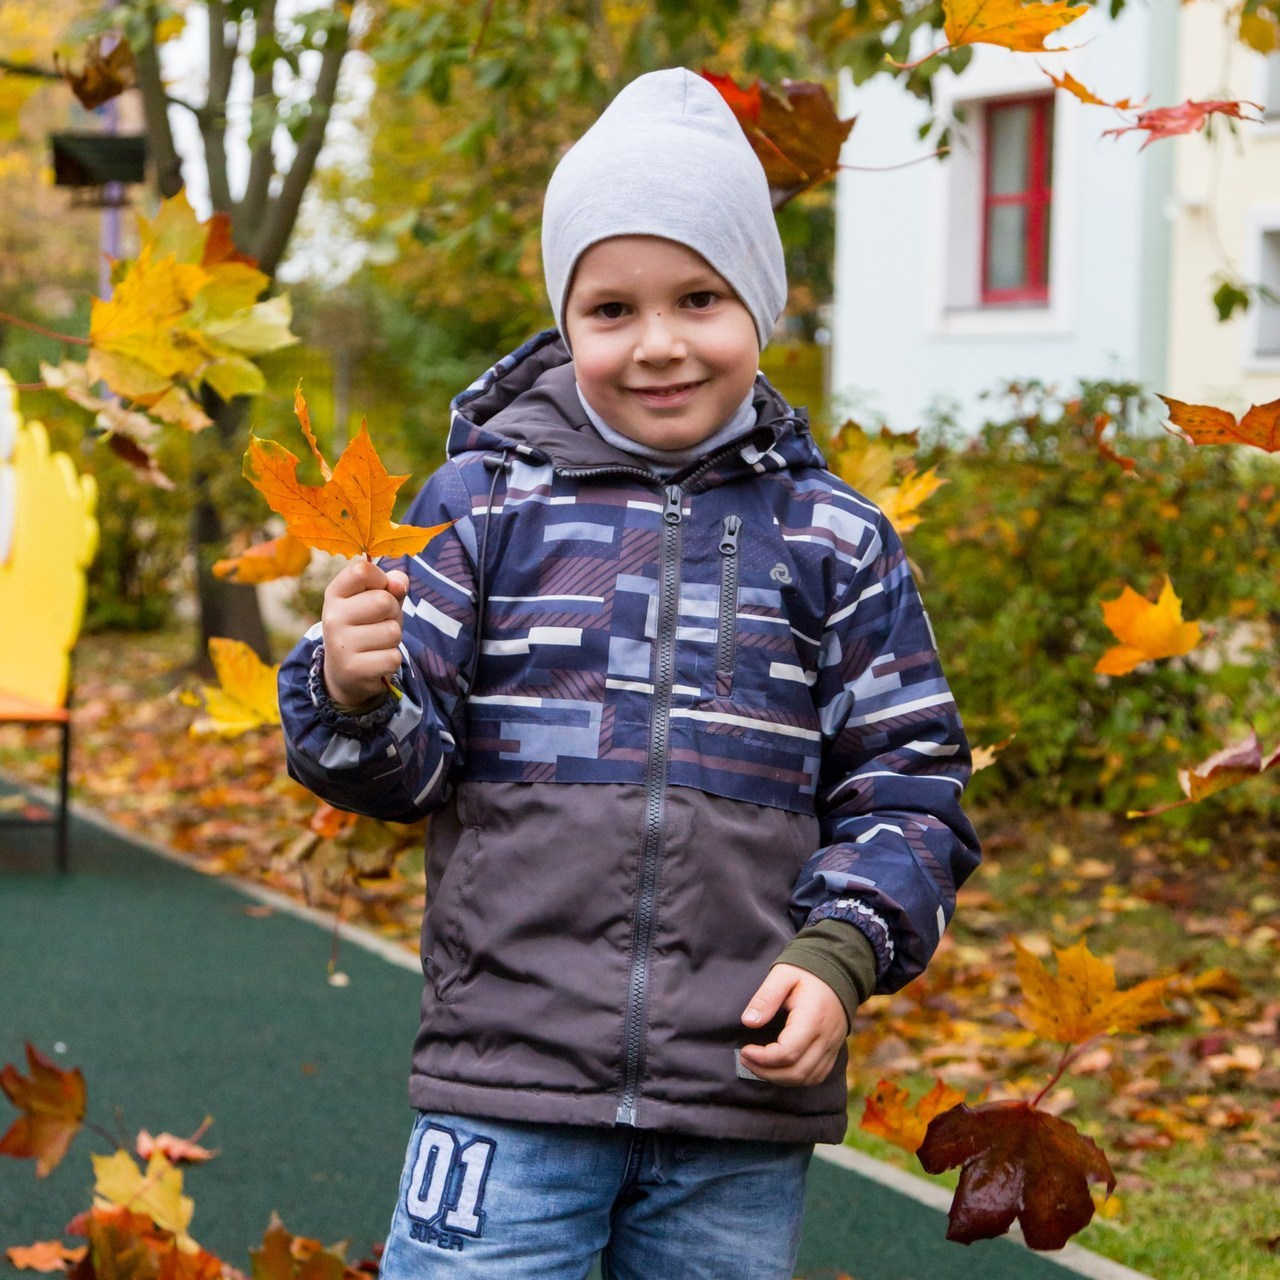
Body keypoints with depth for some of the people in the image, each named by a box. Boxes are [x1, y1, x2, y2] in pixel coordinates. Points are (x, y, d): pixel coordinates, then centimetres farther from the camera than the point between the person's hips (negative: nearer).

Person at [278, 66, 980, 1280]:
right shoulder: (484, 502, 2)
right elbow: (408, 765, 0)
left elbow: (907, 785, 8)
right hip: (508, 1086, -1)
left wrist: (840, 956, -7)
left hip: (745, 1101, 2)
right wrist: (353, 697, -23)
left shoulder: (832, 541, 5)